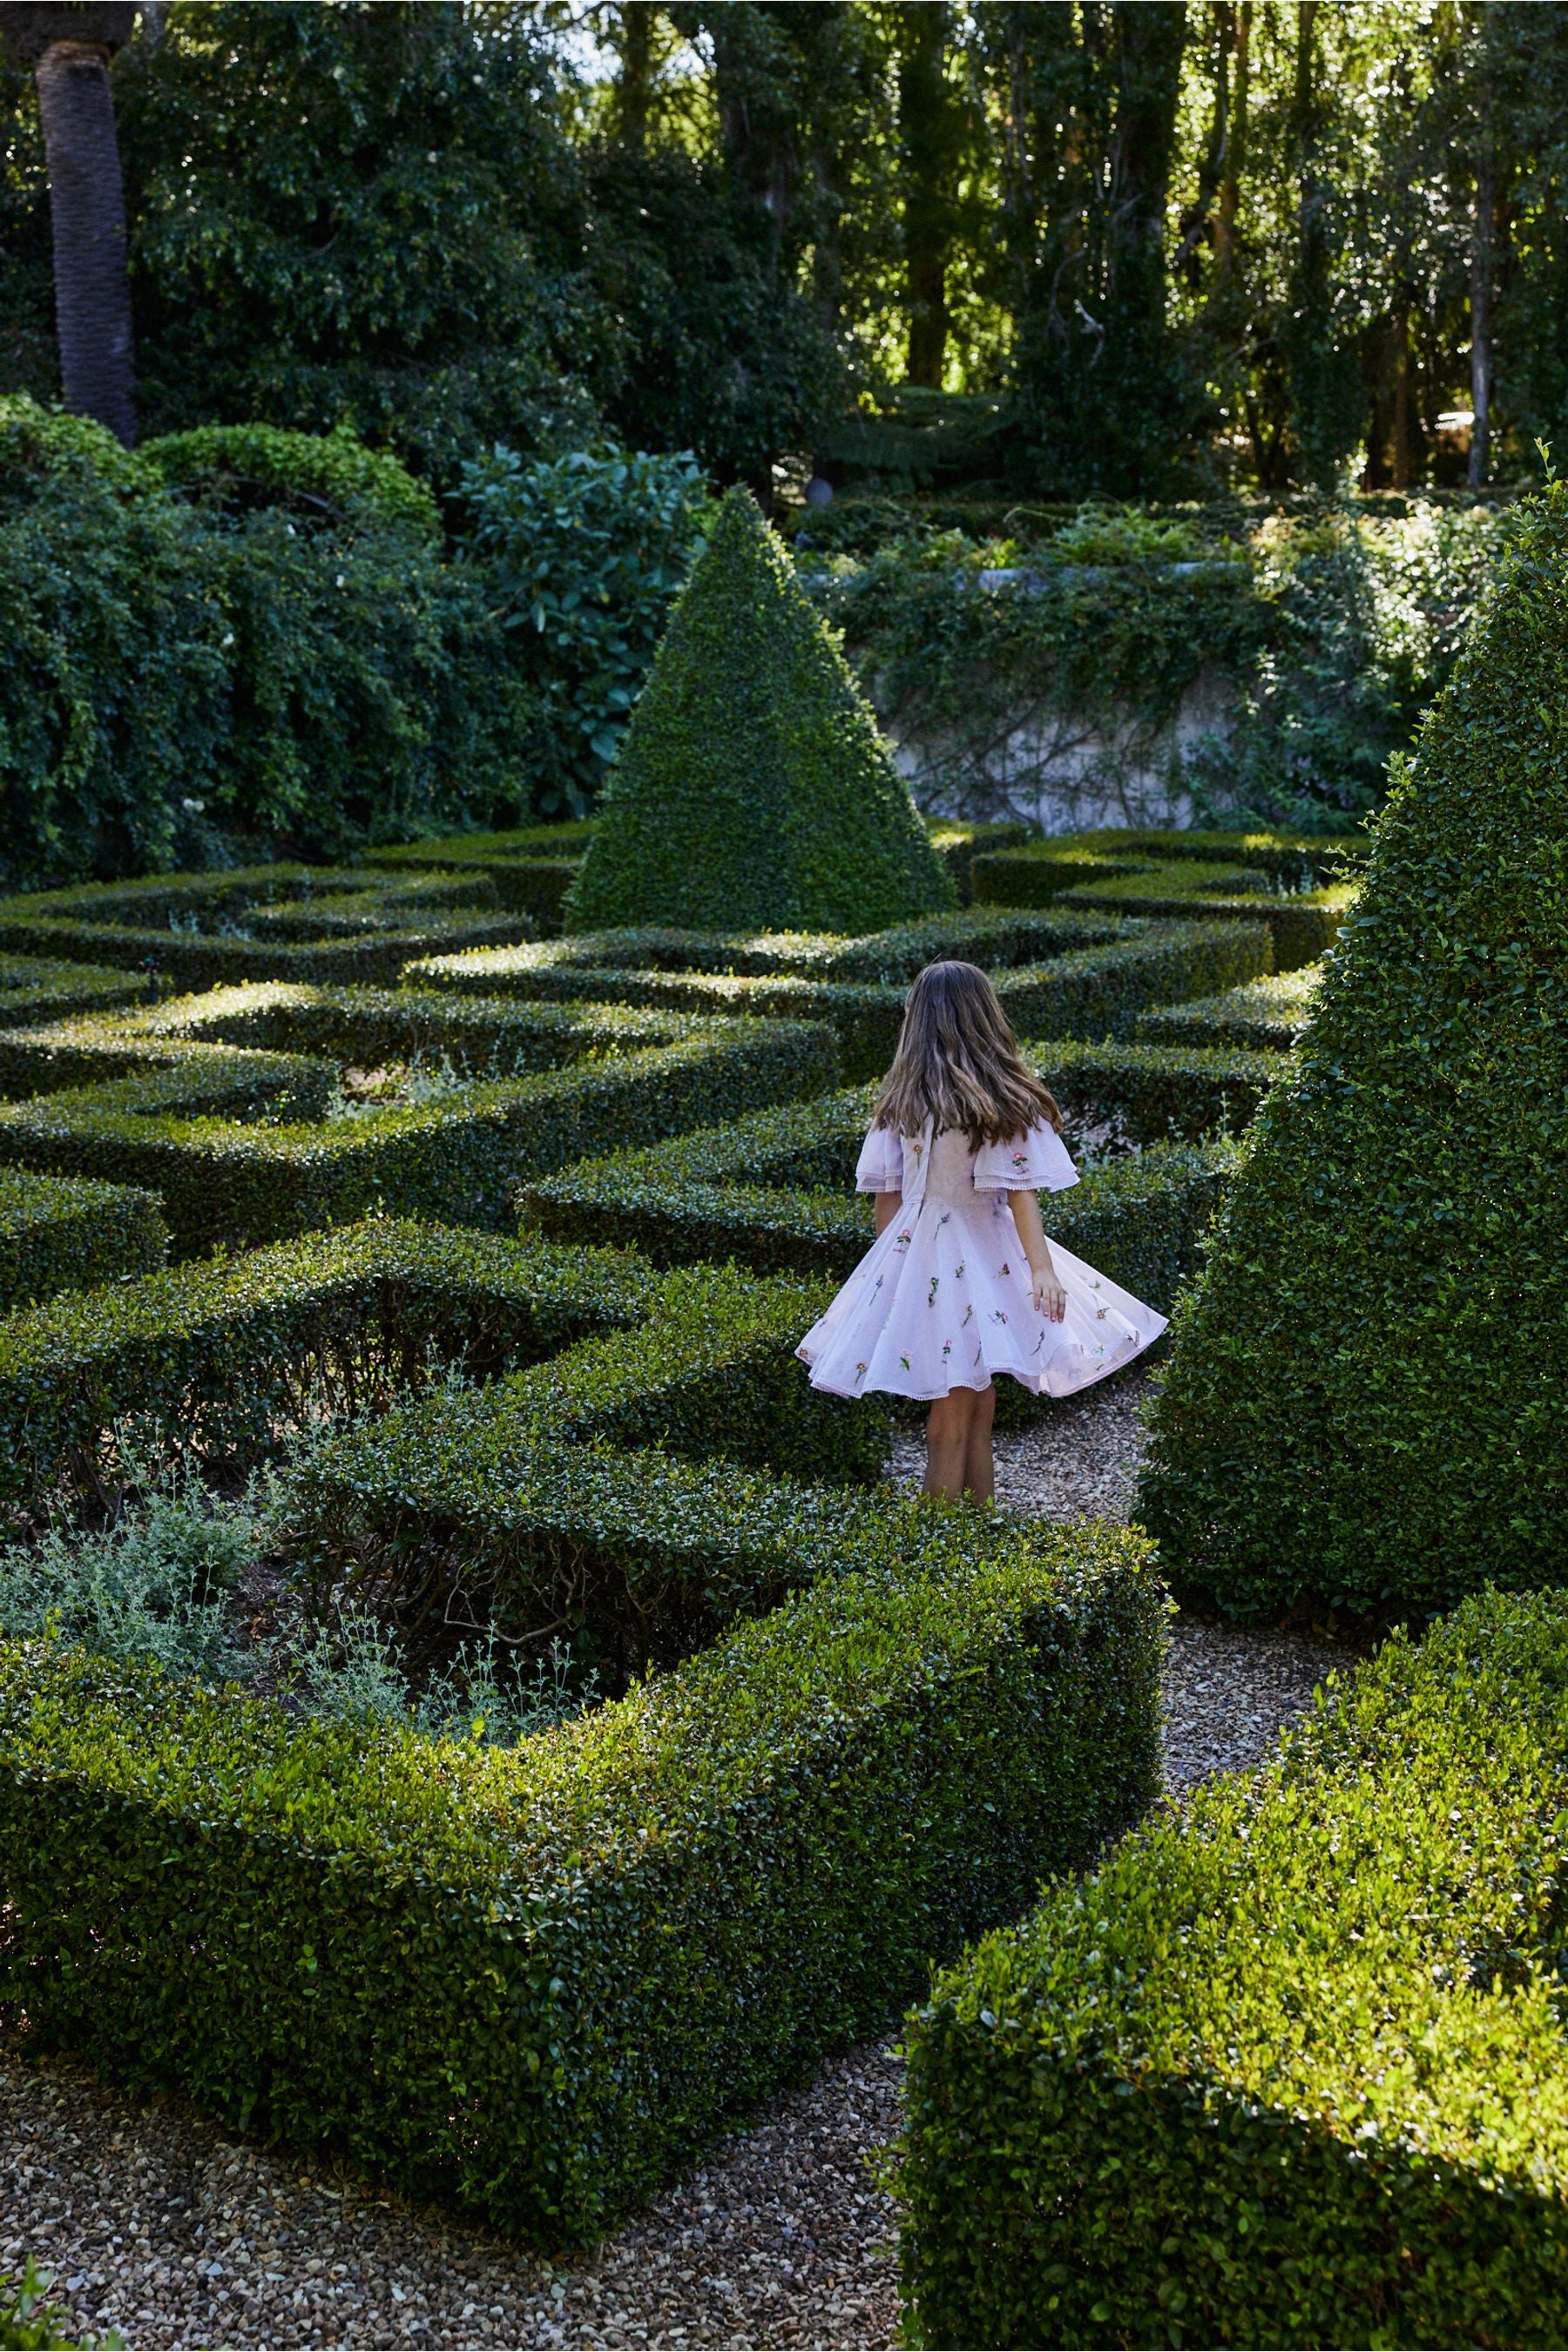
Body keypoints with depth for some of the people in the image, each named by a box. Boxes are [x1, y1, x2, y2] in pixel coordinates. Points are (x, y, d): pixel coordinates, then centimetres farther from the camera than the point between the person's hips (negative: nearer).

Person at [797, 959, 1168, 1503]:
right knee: (956, 1420, 2)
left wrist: (889, 1266, 14)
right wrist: (1042, 1269, -19)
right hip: (978, 1257, -4)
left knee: (973, 1405, 15)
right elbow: (1020, 1193, -17)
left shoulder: (899, 1100, 0)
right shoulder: (1005, 1101, -11)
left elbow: (886, 1194, 3)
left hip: (913, 1252, 4)